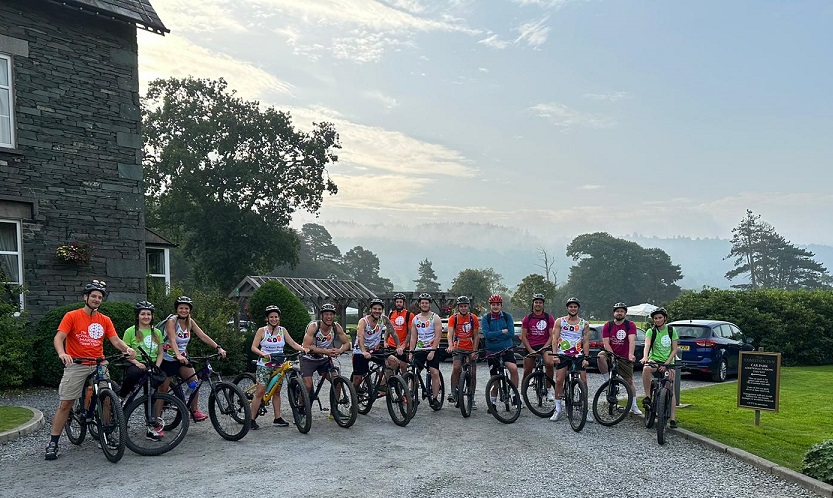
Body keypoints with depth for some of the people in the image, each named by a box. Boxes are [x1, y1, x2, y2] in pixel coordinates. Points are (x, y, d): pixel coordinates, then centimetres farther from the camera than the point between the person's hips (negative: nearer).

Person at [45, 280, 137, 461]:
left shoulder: (105, 320, 9)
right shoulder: (72, 316, -1)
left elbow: (115, 340, 1)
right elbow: (59, 338, -10)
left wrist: (127, 349, -20)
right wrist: (62, 353, -30)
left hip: (99, 365, 3)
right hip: (76, 365, -3)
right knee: (65, 404, -2)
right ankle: (53, 443, 8)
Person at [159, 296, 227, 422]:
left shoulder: (190, 322, 0)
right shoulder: (171, 321, -17)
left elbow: (203, 336, -6)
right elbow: (172, 340, -31)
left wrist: (218, 347, -18)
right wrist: (178, 355, -48)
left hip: (181, 358, 5)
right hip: (167, 359, -5)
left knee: (194, 381, -12)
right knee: (163, 390, -1)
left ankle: (194, 411, -3)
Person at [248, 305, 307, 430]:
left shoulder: (282, 330, 6)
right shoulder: (262, 331, -4)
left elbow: (292, 343, 1)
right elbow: (254, 347, -9)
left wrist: (303, 349, -16)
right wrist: (263, 354, -27)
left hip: (278, 365, 4)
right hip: (264, 365, -4)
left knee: (277, 392, 9)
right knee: (260, 392, -9)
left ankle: (277, 418, 16)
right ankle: (252, 419, -3)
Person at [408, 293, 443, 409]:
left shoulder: (435, 318, -2)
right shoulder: (415, 319, 10)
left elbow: (438, 336, -9)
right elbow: (413, 337, 12)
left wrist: (432, 351, -16)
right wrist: (411, 352, 3)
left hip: (432, 350, -4)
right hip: (419, 350, 4)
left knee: (435, 373, -10)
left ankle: (435, 398, -3)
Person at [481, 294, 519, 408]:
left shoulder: (507, 317, 0)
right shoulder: (486, 319, -3)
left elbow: (511, 334, -9)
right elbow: (487, 335, -16)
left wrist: (495, 336, -13)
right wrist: (502, 331, -17)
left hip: (506, 348, 0)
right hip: (492, 350, 0)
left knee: (513, 368, -22)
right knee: (494, 376, 6)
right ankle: (493, 400, 23)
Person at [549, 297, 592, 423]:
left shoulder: (584, 323, 8)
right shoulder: (560, 321, 4)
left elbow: (586, 341, 5)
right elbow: (555, 339, 0)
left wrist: (585, 358, -5)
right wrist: (555, 355, -11)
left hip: (578, 355, 1)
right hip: (562, 355, -1)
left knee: (583, 381, -3)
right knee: (559, 380, -6)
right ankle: (558, 409, 3)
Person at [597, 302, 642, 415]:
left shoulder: (630, 325, -5)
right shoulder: (608, 326, -2)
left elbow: (631, 340, -20)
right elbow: (606, 343, -9)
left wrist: (630, 354, -36)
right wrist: (613, 356, -23)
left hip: (625, 358, 0)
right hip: (610, 354, 0)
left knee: (629, 381, 4)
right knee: (600, 356, -33)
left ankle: (634, 406, 18)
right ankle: (608, 381, -16)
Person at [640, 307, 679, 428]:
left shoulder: (671, 331, 4)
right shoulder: (651, 331, 0)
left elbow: (674, 350, 2)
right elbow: (647, 345, -17)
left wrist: (666, 363, -12)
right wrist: (645, 357, -38)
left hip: (668, 363, 1)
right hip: (654, 360, -1)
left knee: (671, 391, -5)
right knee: (646, 369, -36)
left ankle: (672, 419, -2)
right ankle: (647, 397, -24)